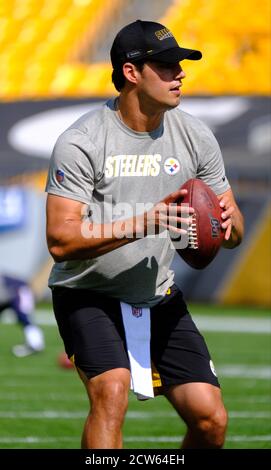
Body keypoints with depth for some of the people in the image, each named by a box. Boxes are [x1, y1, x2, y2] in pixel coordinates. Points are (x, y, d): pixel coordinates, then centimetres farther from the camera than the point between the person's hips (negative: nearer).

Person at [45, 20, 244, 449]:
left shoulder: (195, 137, 0)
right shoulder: (81, 142, -16)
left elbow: (235, 235, 5)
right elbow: (60, 241, -25)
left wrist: (227, 220, -21)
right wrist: (145, 223, -35)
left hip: (160, 298, 5)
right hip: (89, 296, -5)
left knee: (211, 420, -3)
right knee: (112, 390, -30)